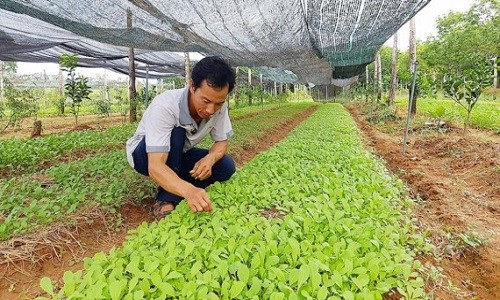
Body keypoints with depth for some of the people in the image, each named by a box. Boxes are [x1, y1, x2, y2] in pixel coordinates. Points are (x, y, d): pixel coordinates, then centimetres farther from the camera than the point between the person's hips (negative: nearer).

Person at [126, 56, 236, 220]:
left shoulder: (219, 106, -22)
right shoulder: (165, 106, -37)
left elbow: (222, 142, -8)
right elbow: (155, 166, -44)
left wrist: (210, 158, -32)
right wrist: (188, 190, -62)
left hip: (178, 155, 5)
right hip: (144, 155, -4)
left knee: (227, 166, -17)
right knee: (176, 133, -36)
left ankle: (172, 191, -5)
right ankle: (166, 200, -22)